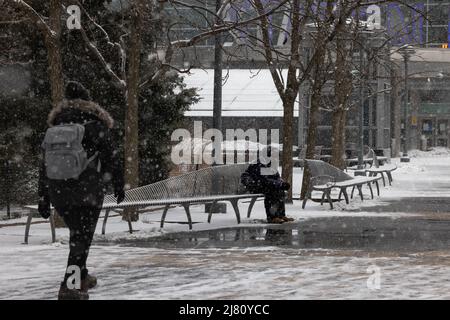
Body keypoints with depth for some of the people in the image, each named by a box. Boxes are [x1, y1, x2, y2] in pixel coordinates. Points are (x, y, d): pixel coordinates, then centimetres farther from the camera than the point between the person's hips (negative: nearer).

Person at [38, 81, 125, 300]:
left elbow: (45, 165, 10)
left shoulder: (54, 127, 9)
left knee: (77, 233, 22)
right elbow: (111, 157, -4)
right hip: (88, 191, -4)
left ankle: (80, 276, 32)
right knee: (83, 236, -1)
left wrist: (43, 197, 13)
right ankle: (70, 287, -12)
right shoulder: (95, 124, -3)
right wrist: (118, 183, 8)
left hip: (58, 191, 4)